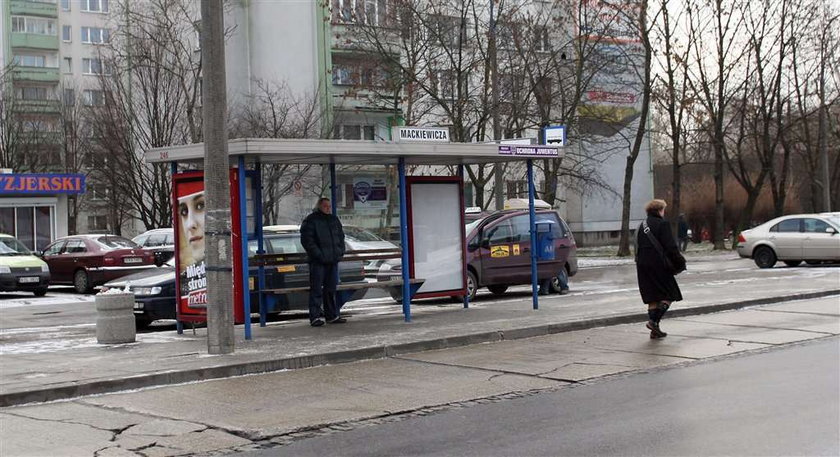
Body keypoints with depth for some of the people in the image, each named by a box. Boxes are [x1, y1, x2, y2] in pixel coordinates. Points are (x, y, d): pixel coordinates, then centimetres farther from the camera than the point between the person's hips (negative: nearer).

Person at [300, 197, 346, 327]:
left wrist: (340, 252, 9)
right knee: (316, 289, -7)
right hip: (318, 262, -6)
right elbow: (307, 240, -11)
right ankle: (315, 317, -6)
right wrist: (318, 254, -17)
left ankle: (332, 315, 18)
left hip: (333, 261, 6)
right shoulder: (311, 220, -4)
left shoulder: (334, 220, 16)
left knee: (331, 289, 12)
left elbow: (341, 237, 24)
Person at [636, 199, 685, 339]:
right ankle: (653, 321, -15)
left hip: (643, 266, 7)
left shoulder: (642, 226, 14)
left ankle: (655, 330, 11)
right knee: (669, 295, 2)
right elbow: (670, 247, -14)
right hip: (658, 265, -7)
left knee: (652, 298, 11)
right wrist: (680, 262, -5)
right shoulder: (662, 224, -9)